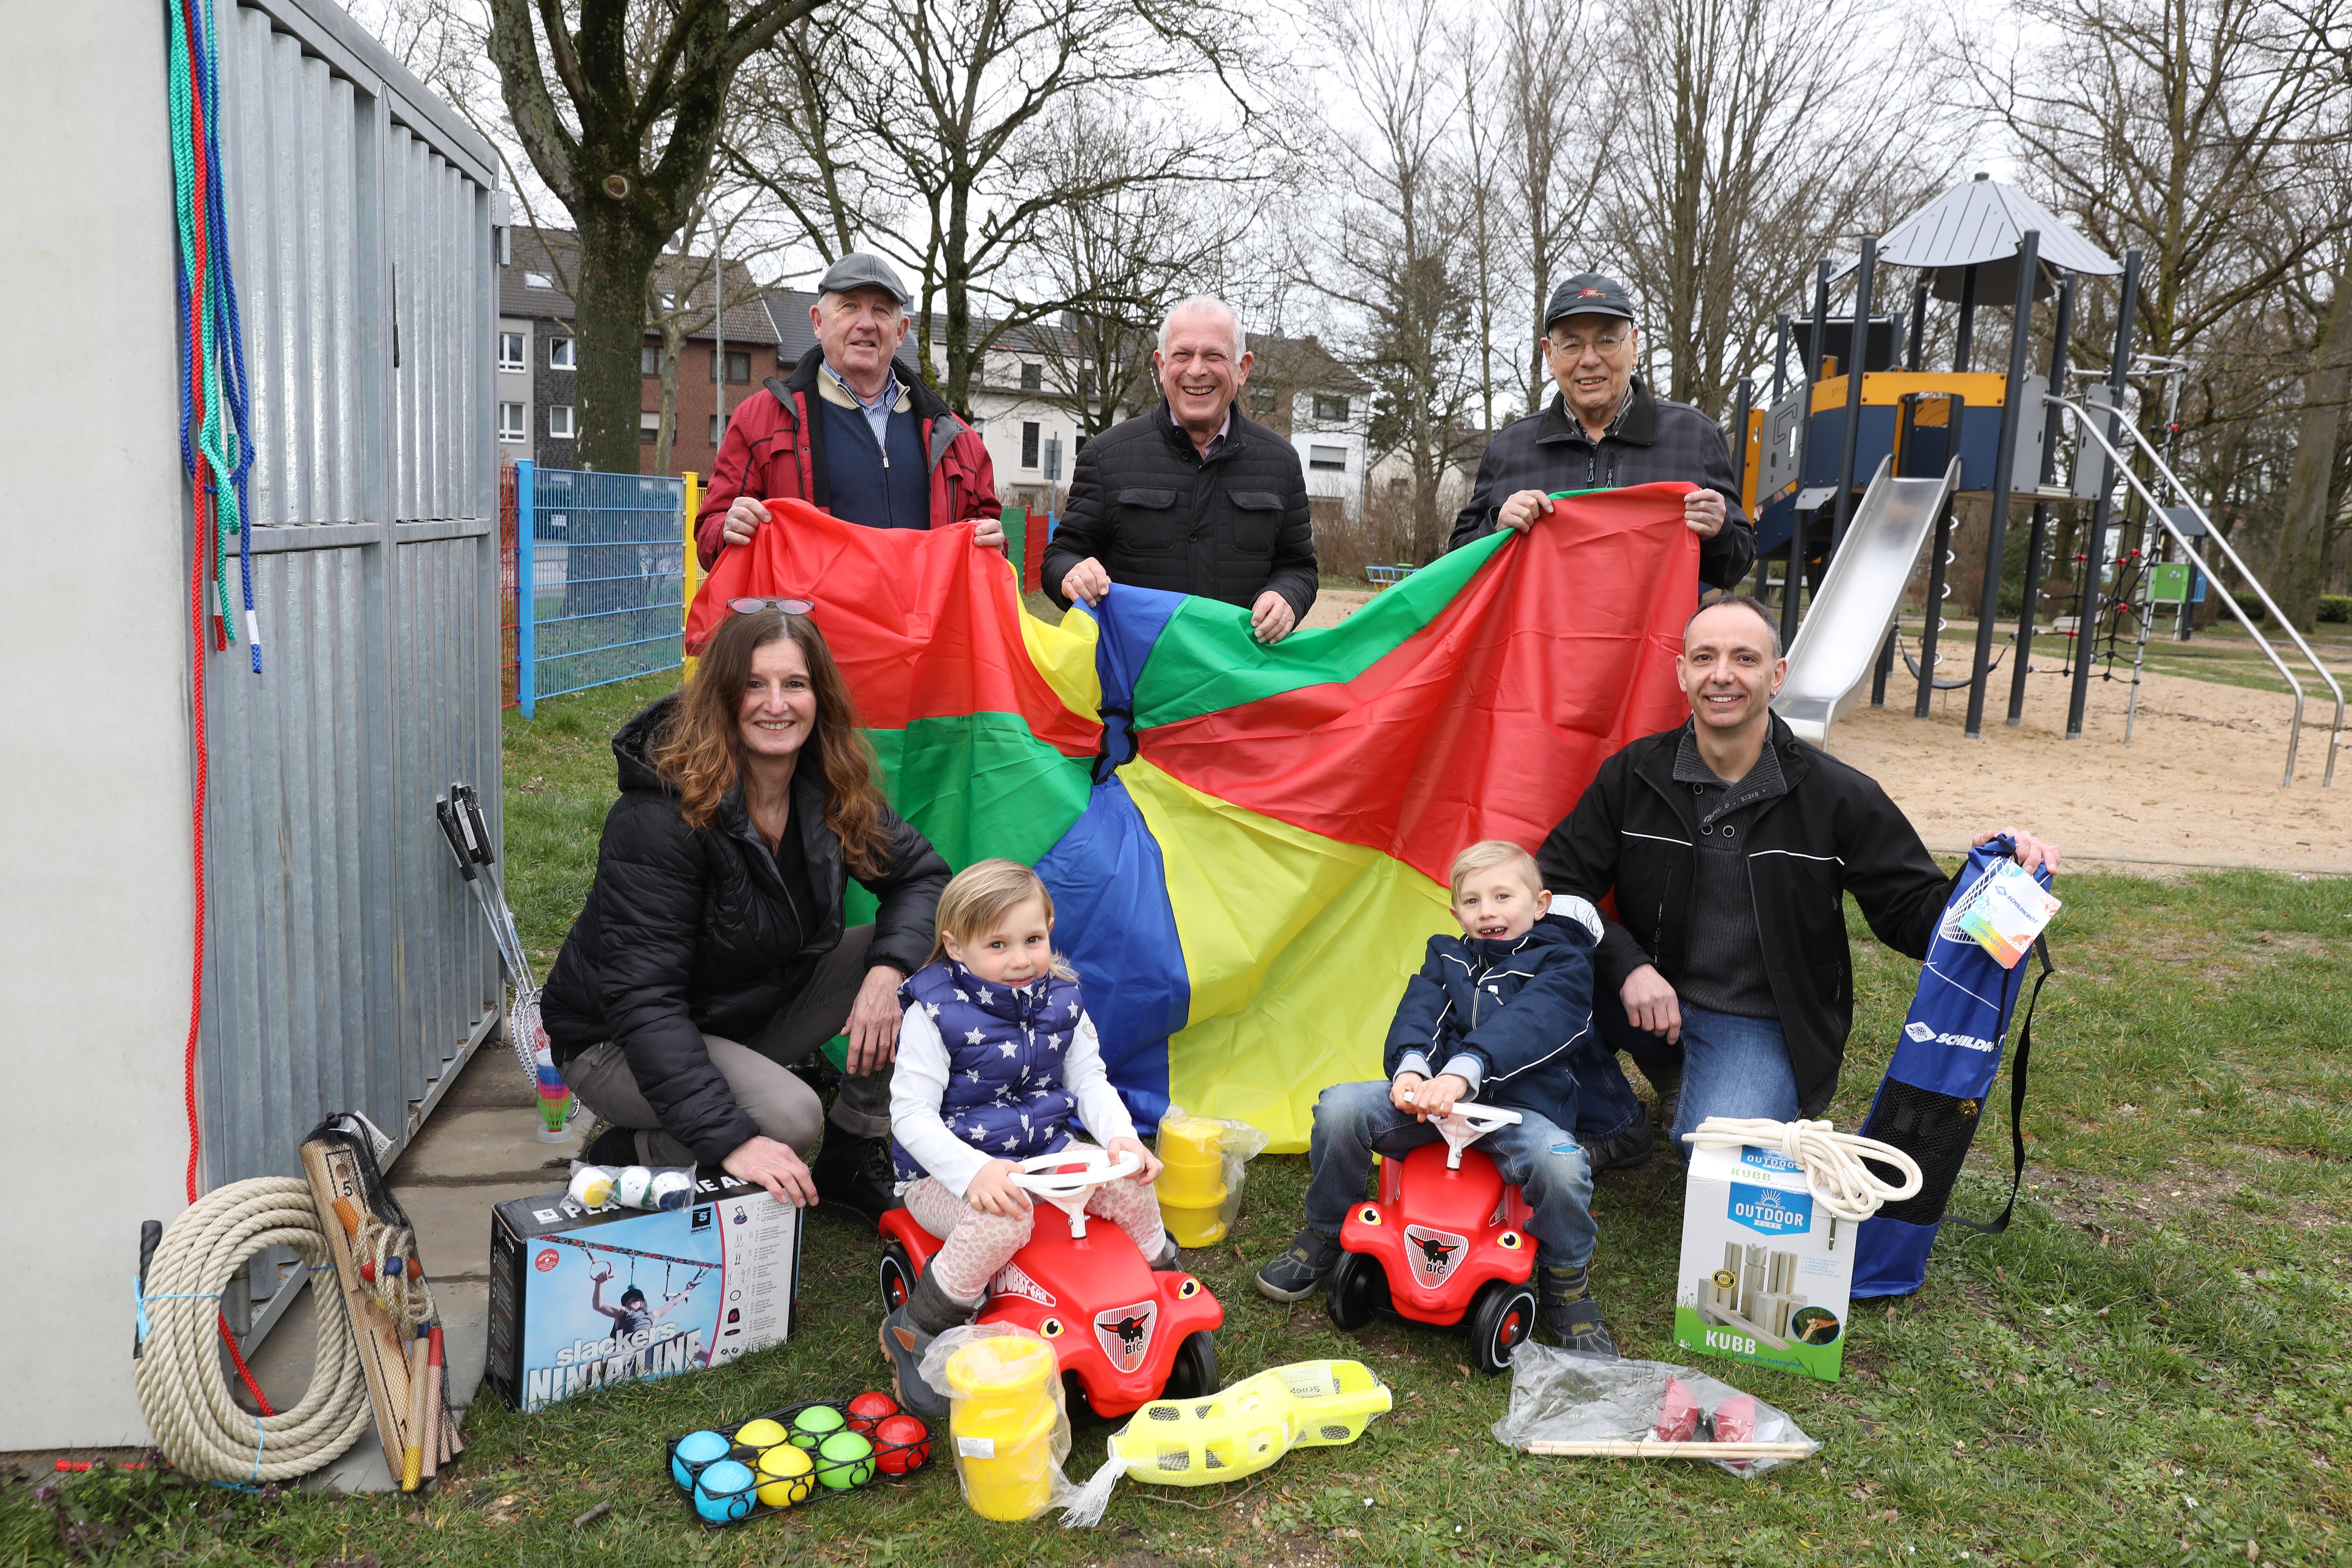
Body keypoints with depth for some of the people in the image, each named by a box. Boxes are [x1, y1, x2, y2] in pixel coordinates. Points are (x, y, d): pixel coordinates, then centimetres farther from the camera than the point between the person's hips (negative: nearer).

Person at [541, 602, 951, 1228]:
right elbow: (641, 999, -32)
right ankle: (625, 1154, -3)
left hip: (759, 1011, 7)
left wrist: (888, 970, -22)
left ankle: (852, 1161, 2)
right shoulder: (660, 814, -29)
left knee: (924, 958, -12)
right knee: (791, 1118, -33)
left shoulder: (833, 790, -9)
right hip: (619, 1041, -6)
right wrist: (731, 1138, -41)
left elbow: (921, 874, 1)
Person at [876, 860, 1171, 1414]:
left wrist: (1122, 1137, -14)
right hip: (951, 1171, -5)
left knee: (1129, 1186, -15)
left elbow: (1090, 1082, 7)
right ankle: (915, 1334, -14)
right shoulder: (935, 1013, -17)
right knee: (1004, 1219, -35)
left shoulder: (1061, 1001, 0)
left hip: (1045, 1153, 5)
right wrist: (974, 1170, -34)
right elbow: (911, 1115, -19)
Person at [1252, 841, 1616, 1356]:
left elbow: (1526, 1025, -16)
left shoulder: (1563, 964, 3)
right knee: (1340, 1108, -19)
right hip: (1430, 1093, 4)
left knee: (1561, 1164, -35)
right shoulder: (1447, 958, 19)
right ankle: (1325, 1236, 7)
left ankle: (1566, 1288, -3)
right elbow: (1419, 1012, 0)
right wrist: (1410, 1068, -25)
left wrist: (1463, 1073, -34)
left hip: (1519, 1104, -4)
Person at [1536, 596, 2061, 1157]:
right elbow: (1558, 884, -6)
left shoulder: (1839, 796, -5)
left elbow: (1913, 914, -2)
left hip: (1760, 1024, -2)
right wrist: (1627, 965, -22)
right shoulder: (1634, 774, -3)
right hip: (1652, 1000, 2)